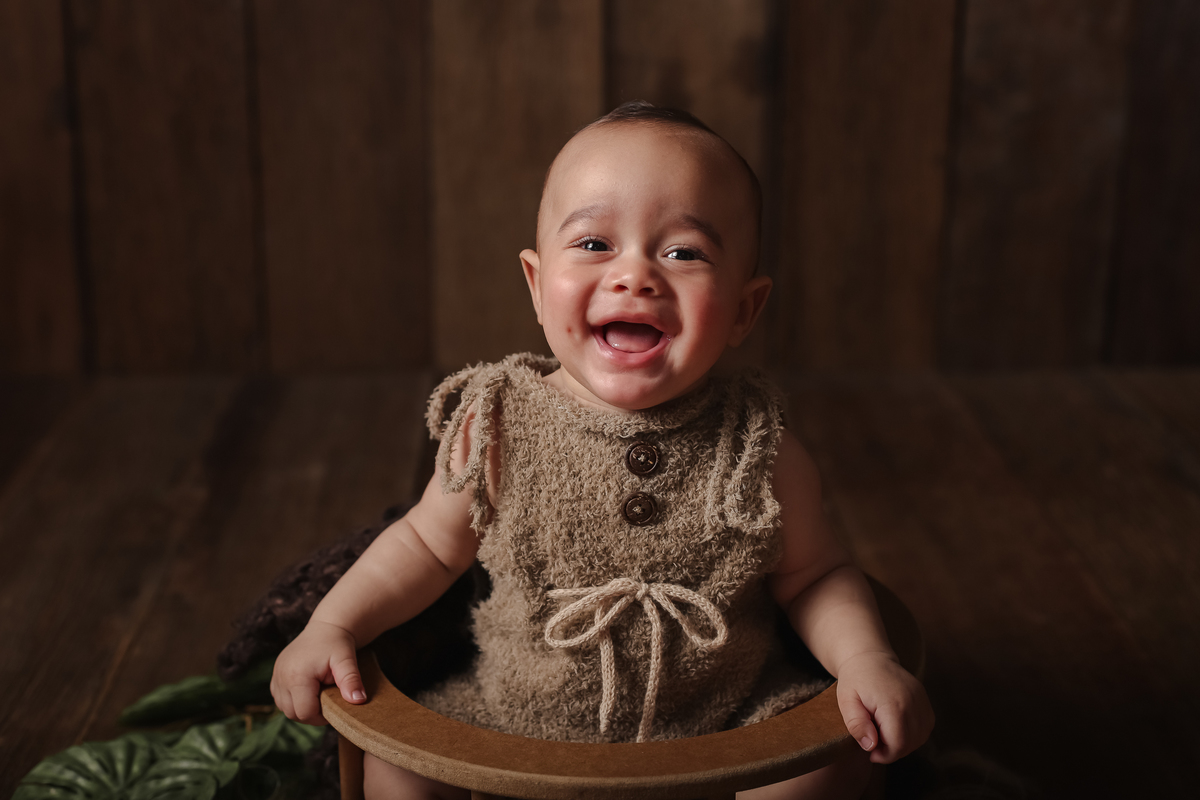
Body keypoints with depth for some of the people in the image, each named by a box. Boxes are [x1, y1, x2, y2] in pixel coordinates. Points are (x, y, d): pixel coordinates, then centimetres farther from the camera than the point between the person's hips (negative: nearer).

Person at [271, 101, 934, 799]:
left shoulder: (761, 452, -14)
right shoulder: (500, 431, -13)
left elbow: (815, 576, -1)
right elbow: (428, 545, 3)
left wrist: (866, 659, -19)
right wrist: (333, 625, -9)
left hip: (718, 734, 0)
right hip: (520, 727, 1)